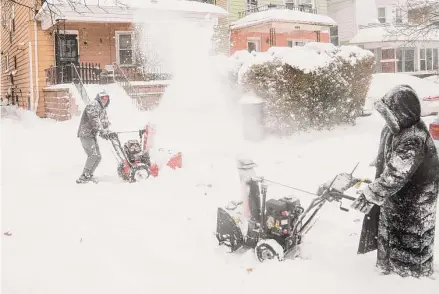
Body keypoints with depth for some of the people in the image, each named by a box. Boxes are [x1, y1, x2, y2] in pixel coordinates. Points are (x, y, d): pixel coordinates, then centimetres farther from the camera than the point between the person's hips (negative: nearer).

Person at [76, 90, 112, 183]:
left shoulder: (103, 109, 16)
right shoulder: (93, 105, -14)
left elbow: (105, 122, 14)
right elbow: (94, 120, -25)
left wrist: (108, 132, -5)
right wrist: (102, 131, -33)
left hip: (93, 135, 9)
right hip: (85, 134, -9)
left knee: (98, 157, 8)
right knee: (93, 155, -19)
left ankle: (89, 175, 18)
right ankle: (84, 177, -13)